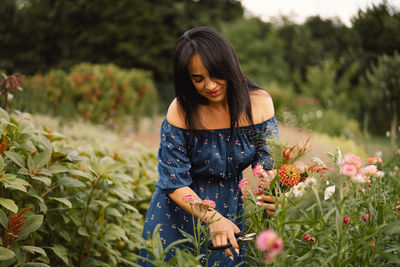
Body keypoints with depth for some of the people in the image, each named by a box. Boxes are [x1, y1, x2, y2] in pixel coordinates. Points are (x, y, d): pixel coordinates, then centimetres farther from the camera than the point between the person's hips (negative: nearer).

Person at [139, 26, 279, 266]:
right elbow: (174, 183, -18)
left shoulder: (258, 103, -15)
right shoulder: (181, 112, -21)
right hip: (183, 206, -2)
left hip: (230, 205, 2)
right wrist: (212, 218, -33)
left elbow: (267, 163, -9)